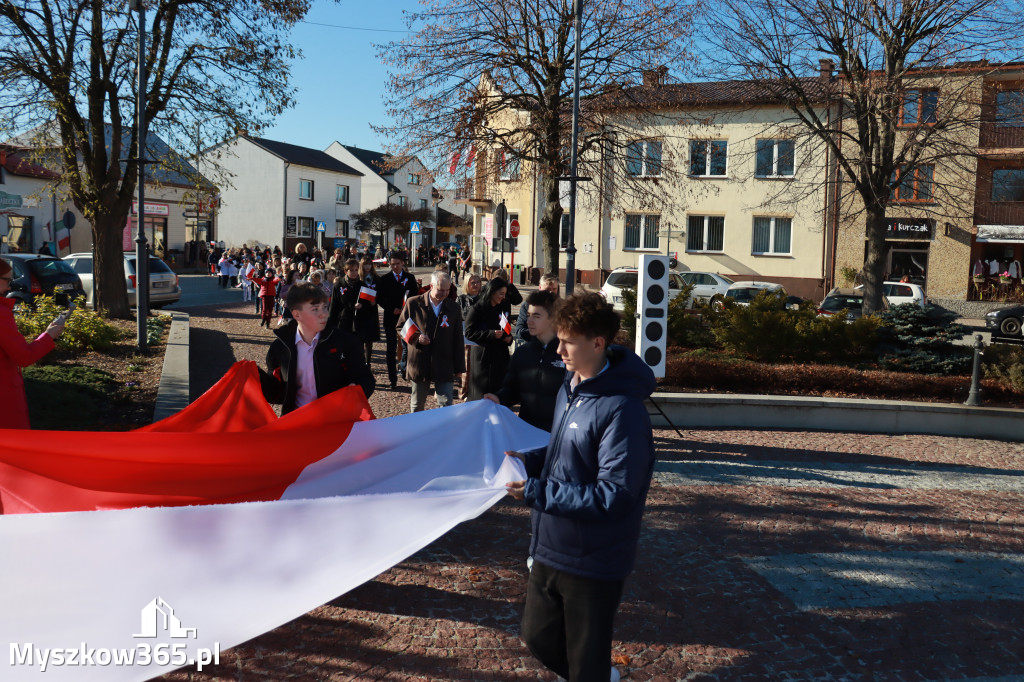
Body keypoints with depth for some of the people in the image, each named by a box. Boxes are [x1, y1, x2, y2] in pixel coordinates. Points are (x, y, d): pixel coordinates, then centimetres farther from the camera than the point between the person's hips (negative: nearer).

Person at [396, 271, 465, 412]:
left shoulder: (454, 308, 4)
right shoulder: (414, 304, -2)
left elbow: (458, 340, 7)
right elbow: (400, 327, 6)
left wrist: (459, 367, 6)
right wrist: (416, 338, -13)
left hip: (445, 365, 1)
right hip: (419, 363, 0)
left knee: (446, 406, -3)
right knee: (417, 406, 13)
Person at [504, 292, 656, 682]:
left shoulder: (621, 408, -25)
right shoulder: (569, 388, 4)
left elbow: (613, 496, -26)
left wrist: (536, 493, -25)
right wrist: (529, 460, -3)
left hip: (593, 562, -8)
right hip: (551, 548, 8)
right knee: (538, 638, 23)